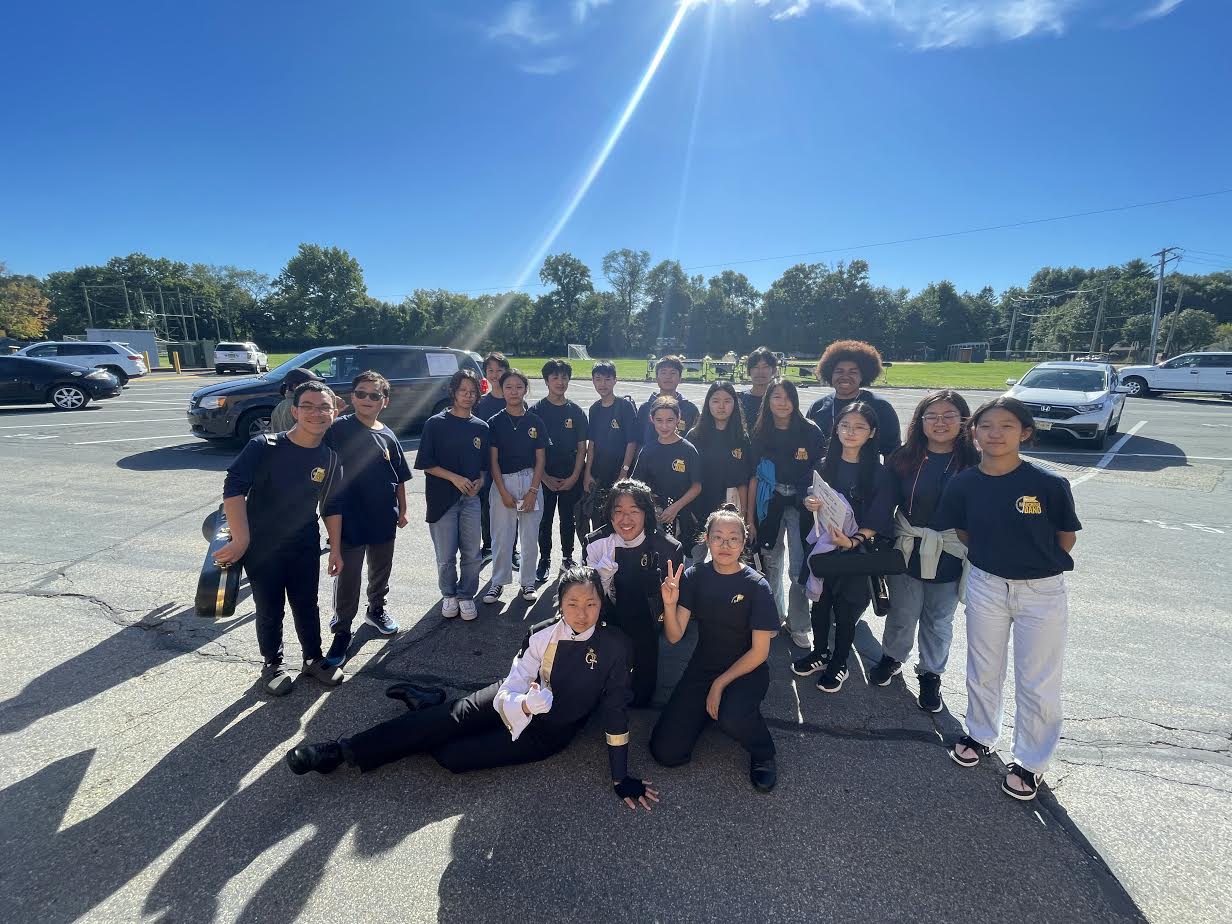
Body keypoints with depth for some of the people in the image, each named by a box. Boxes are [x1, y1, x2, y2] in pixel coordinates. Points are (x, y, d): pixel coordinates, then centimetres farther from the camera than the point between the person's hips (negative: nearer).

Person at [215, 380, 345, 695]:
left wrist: (336, 549, 5)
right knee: (270, 610, 12)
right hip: (261, 547, -3)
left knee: (307, 606, 16)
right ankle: (272, 664, 34)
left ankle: (314, 659, 36)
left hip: (304, 547, 3)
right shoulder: (264, 446, -20)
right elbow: (233, 488, -21)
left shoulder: (330, 458, -6)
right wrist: (240, 541, -26)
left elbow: (332, 507, 4)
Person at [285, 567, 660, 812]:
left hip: (550, 733, -2)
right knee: (447, 719, -14)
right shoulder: (542, 635, -18)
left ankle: (428, 705, 14)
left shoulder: (614, 644, -24)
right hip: (519, 701, 2)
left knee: (452, 756, -15)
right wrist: (525, 703, -41)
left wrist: (621, 777, -15)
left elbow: (615, 709, -17)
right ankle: (341, 751, 4)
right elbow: (509, 693, -17)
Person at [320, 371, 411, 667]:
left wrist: (402, 510, 9)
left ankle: (376, 609, 43)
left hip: (384, 519, 4)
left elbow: (399, 478, 9)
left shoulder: (388, 436, 2)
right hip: (349, 519, -4)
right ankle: (342, 631, 21)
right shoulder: (338, 428, -10)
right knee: (347, 579, 5)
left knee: (381, 571, 20)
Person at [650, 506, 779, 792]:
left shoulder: (756, 586, -13)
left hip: (746, 671, -3)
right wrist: (669, 603, -27)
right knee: (666, 752, -7)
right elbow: (674, 636, -8)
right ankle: (709, 708, 20)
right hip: (702, 668, 4)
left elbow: (760, 651, -11)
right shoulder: (695, 576, -5)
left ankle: (763, 753, -1)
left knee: (732, 716, -37)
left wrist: (720, 684, -14)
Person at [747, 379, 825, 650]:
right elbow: (754, 478, 2)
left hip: (801, 506, -2)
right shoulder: (760, 435, 1)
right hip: (769, 505, 2)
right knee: (771, 564, 12)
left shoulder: (810, 432, -5)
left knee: (798, 567, -1)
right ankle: (773, 616, 31)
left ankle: (798, 626, 15)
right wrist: (750, 518, 1)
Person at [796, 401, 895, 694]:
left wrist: (853, 541, -27)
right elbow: (812, 499, 12)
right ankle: (819, 653, 35)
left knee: (845, 611, 9)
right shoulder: (825, 465, 2)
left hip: (856, 551, -3)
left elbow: (877, 520, -12)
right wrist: (809, 503, -11)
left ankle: (838, 664, 29)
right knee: (820, 604, 14)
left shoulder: (880, 473, -10)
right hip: (822, 546, 3)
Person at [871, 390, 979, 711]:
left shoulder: (974, 463, -9)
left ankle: (931, 674, 38)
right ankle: (892, 657, 42)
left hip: (950, 559, 0)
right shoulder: (904, 458, -5)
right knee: (902, 615, 15)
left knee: (939, 621, 16)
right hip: (907, 552, 1)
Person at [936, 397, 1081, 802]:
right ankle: (980, 734, 43)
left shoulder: (1048, 484, -18)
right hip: (986, 586, 2)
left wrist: (1036, 564, 2)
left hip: (1042, 592, -2)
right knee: (983, 671, 19)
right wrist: (994, 556, 2)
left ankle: (1030, 761, 32)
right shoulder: (963, 483, -10)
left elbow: (1067, 535, -3)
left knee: (1037, 683, 10)